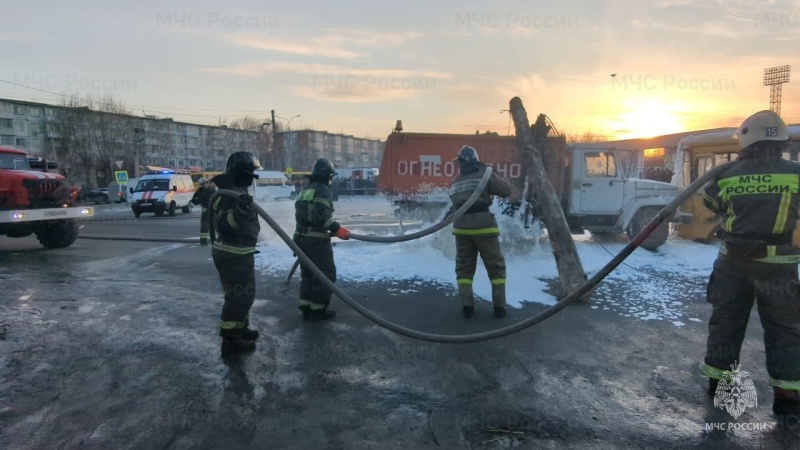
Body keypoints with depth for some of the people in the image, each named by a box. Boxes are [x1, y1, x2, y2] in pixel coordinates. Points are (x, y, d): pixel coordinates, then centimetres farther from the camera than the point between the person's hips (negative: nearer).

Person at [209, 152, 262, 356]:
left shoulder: (236, 191, 14)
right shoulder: (230, 194, -20)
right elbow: (224, 224, -31)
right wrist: (240, 210, -45)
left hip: (238, 252, 11)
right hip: (233, 254, -11)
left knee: (243, 294, 21)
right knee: (239, 296, -7)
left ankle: (240, 329, 35)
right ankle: (230, 340, 1)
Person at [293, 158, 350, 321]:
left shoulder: (305, 191, 18)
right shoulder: (323, 190, -10)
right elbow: (322, 215, -23)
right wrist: (338, 229, -21)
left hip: (301, 238, 9)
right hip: (317, 240, -9)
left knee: (308, 273, 17)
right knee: (326, 273, 0)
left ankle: (306, 308, 21)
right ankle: (318, 310, 2)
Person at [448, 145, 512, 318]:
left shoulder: (454, 182, 14)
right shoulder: (485, 174, -1)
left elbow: (455, 203, 16)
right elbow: (506, 191, 1)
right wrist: (494, 177, 16)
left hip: (462, 227, 4)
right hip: (483, 226, -4)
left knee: (464, 268, 12)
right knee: (496, 267, 8)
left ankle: (467, 306, 7)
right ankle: (499, 306, 8)